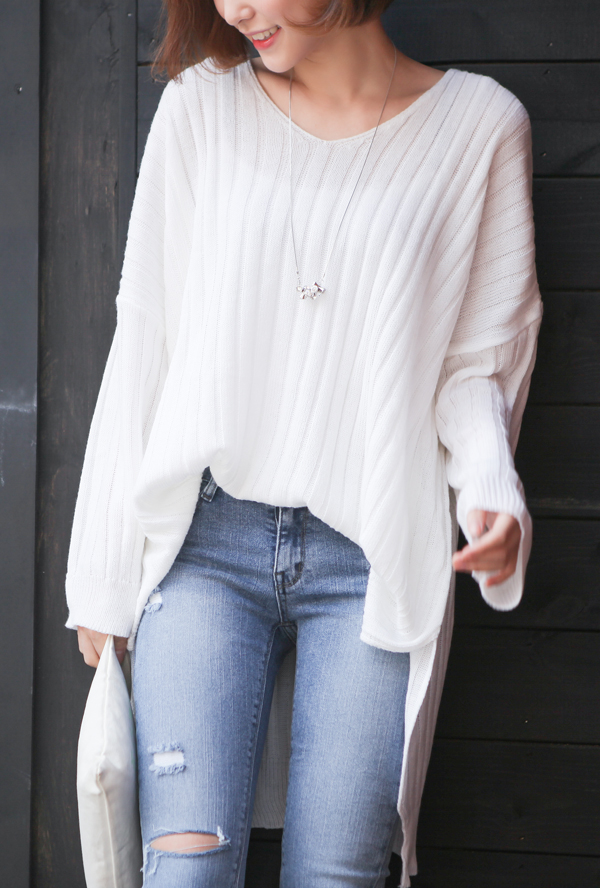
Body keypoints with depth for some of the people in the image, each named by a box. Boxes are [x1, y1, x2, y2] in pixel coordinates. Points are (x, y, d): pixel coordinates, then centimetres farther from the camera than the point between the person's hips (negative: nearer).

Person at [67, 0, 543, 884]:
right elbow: (144, 338, 6)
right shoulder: (203, 104, 5)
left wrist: (490, 488, -16)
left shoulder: (481, 124, 2)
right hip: (208, 542, 1)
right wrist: (103, 575, 5)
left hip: (376, 557, 0)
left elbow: (477, 357, 6)